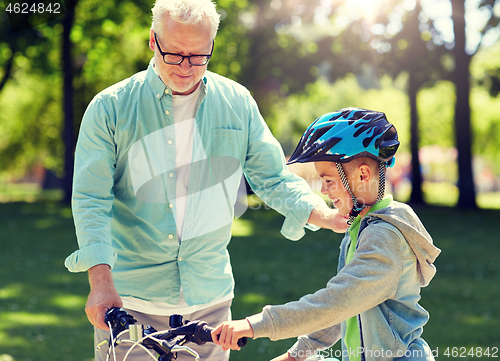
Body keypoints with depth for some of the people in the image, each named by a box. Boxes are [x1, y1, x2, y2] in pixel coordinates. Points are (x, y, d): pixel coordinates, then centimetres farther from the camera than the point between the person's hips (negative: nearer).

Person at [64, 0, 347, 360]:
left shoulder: (237, 103, 4)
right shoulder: (110, 107, -4)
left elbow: (273, 179, 7)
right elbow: (91, 199, -8)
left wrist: (332, 217, -9)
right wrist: (101, 281, -19)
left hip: (208, 300, 2)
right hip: (129, 297, -2)